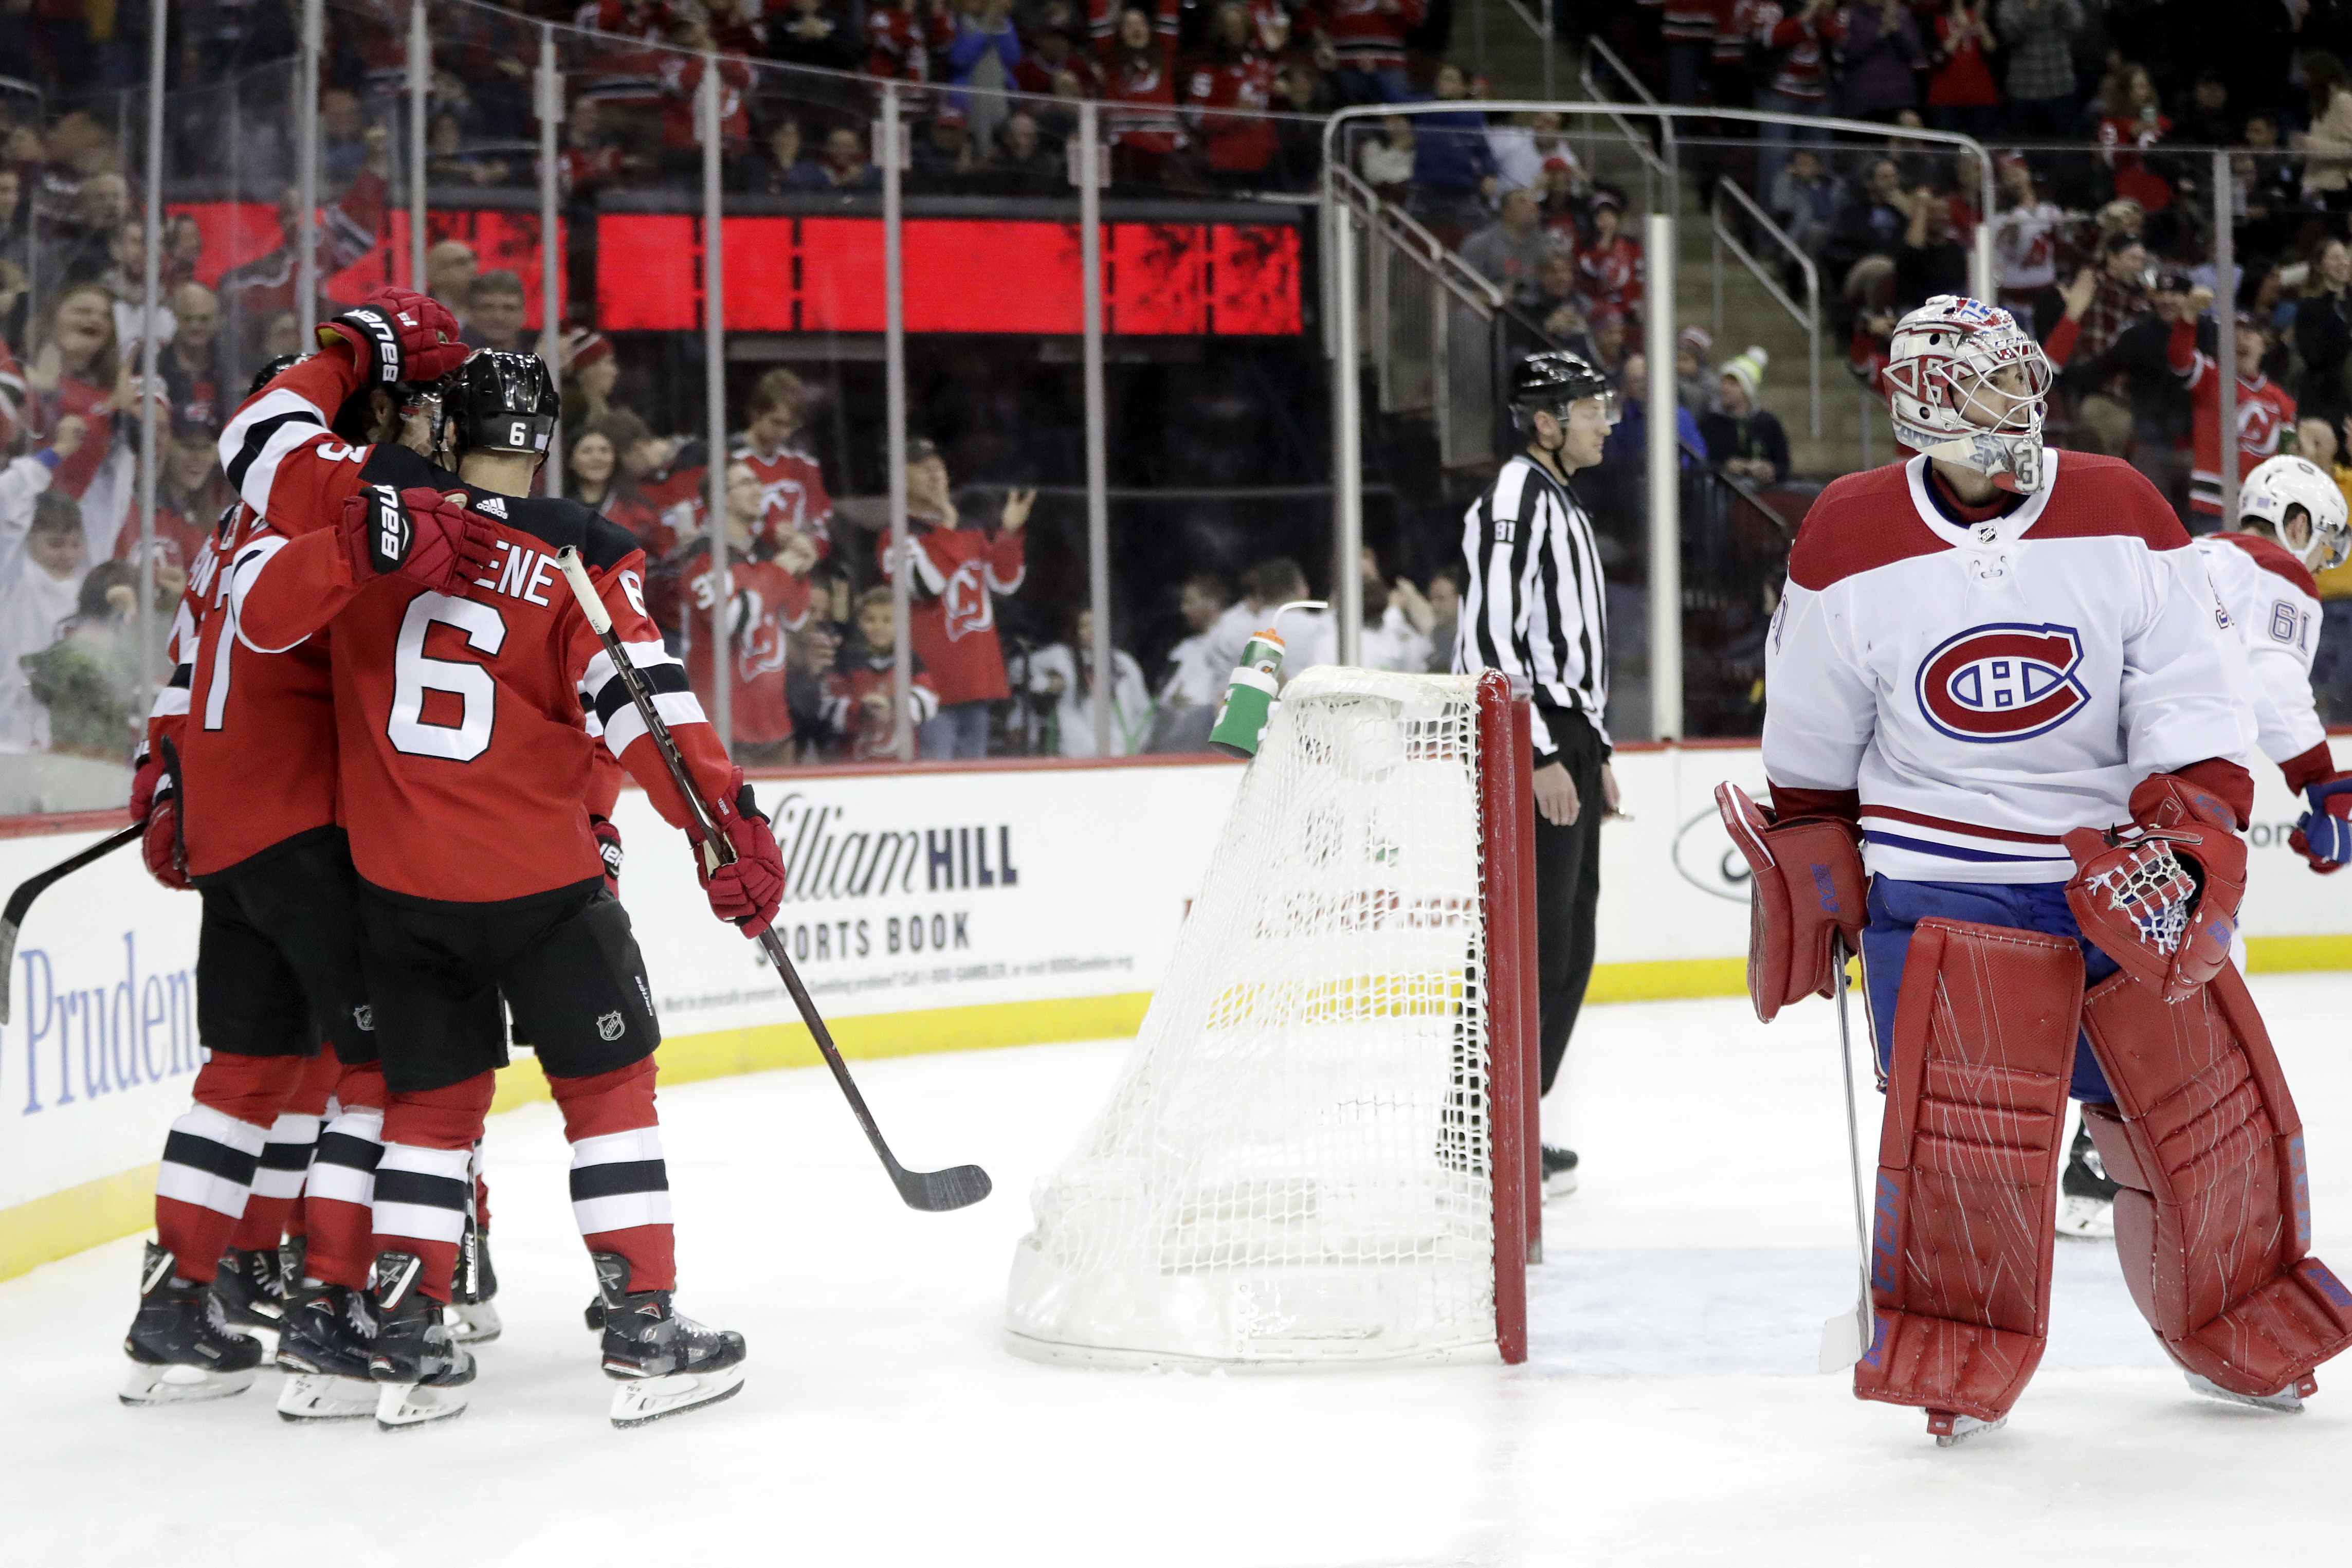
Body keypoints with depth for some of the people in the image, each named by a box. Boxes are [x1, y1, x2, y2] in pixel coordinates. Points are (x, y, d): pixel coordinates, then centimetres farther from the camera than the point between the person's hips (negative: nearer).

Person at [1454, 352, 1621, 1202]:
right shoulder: (1514, 501, -13)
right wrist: (1542, 757, -22)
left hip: (1567, 744, 10)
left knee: (1568, 949, 12)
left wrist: (1596, 751, 23)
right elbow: (1490, 638, -21)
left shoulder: (1565, 507, 20)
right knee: (1532, 944, -10)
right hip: (1528, 747, -10)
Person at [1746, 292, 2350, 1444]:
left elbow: (2192, 702, -5)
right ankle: (1959, 1355, 5)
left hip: (2118, 863, 2)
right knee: (1965, 1120, -14)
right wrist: (1811, 877, 10)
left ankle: (2243, 1338, 28)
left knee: (2204, 1101, 7)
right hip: (1940, 880, -2)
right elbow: (1811, 747, 7)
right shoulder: (1850, 544, -4)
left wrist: (2188, 840, -17)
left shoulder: (2121, 517, -3)